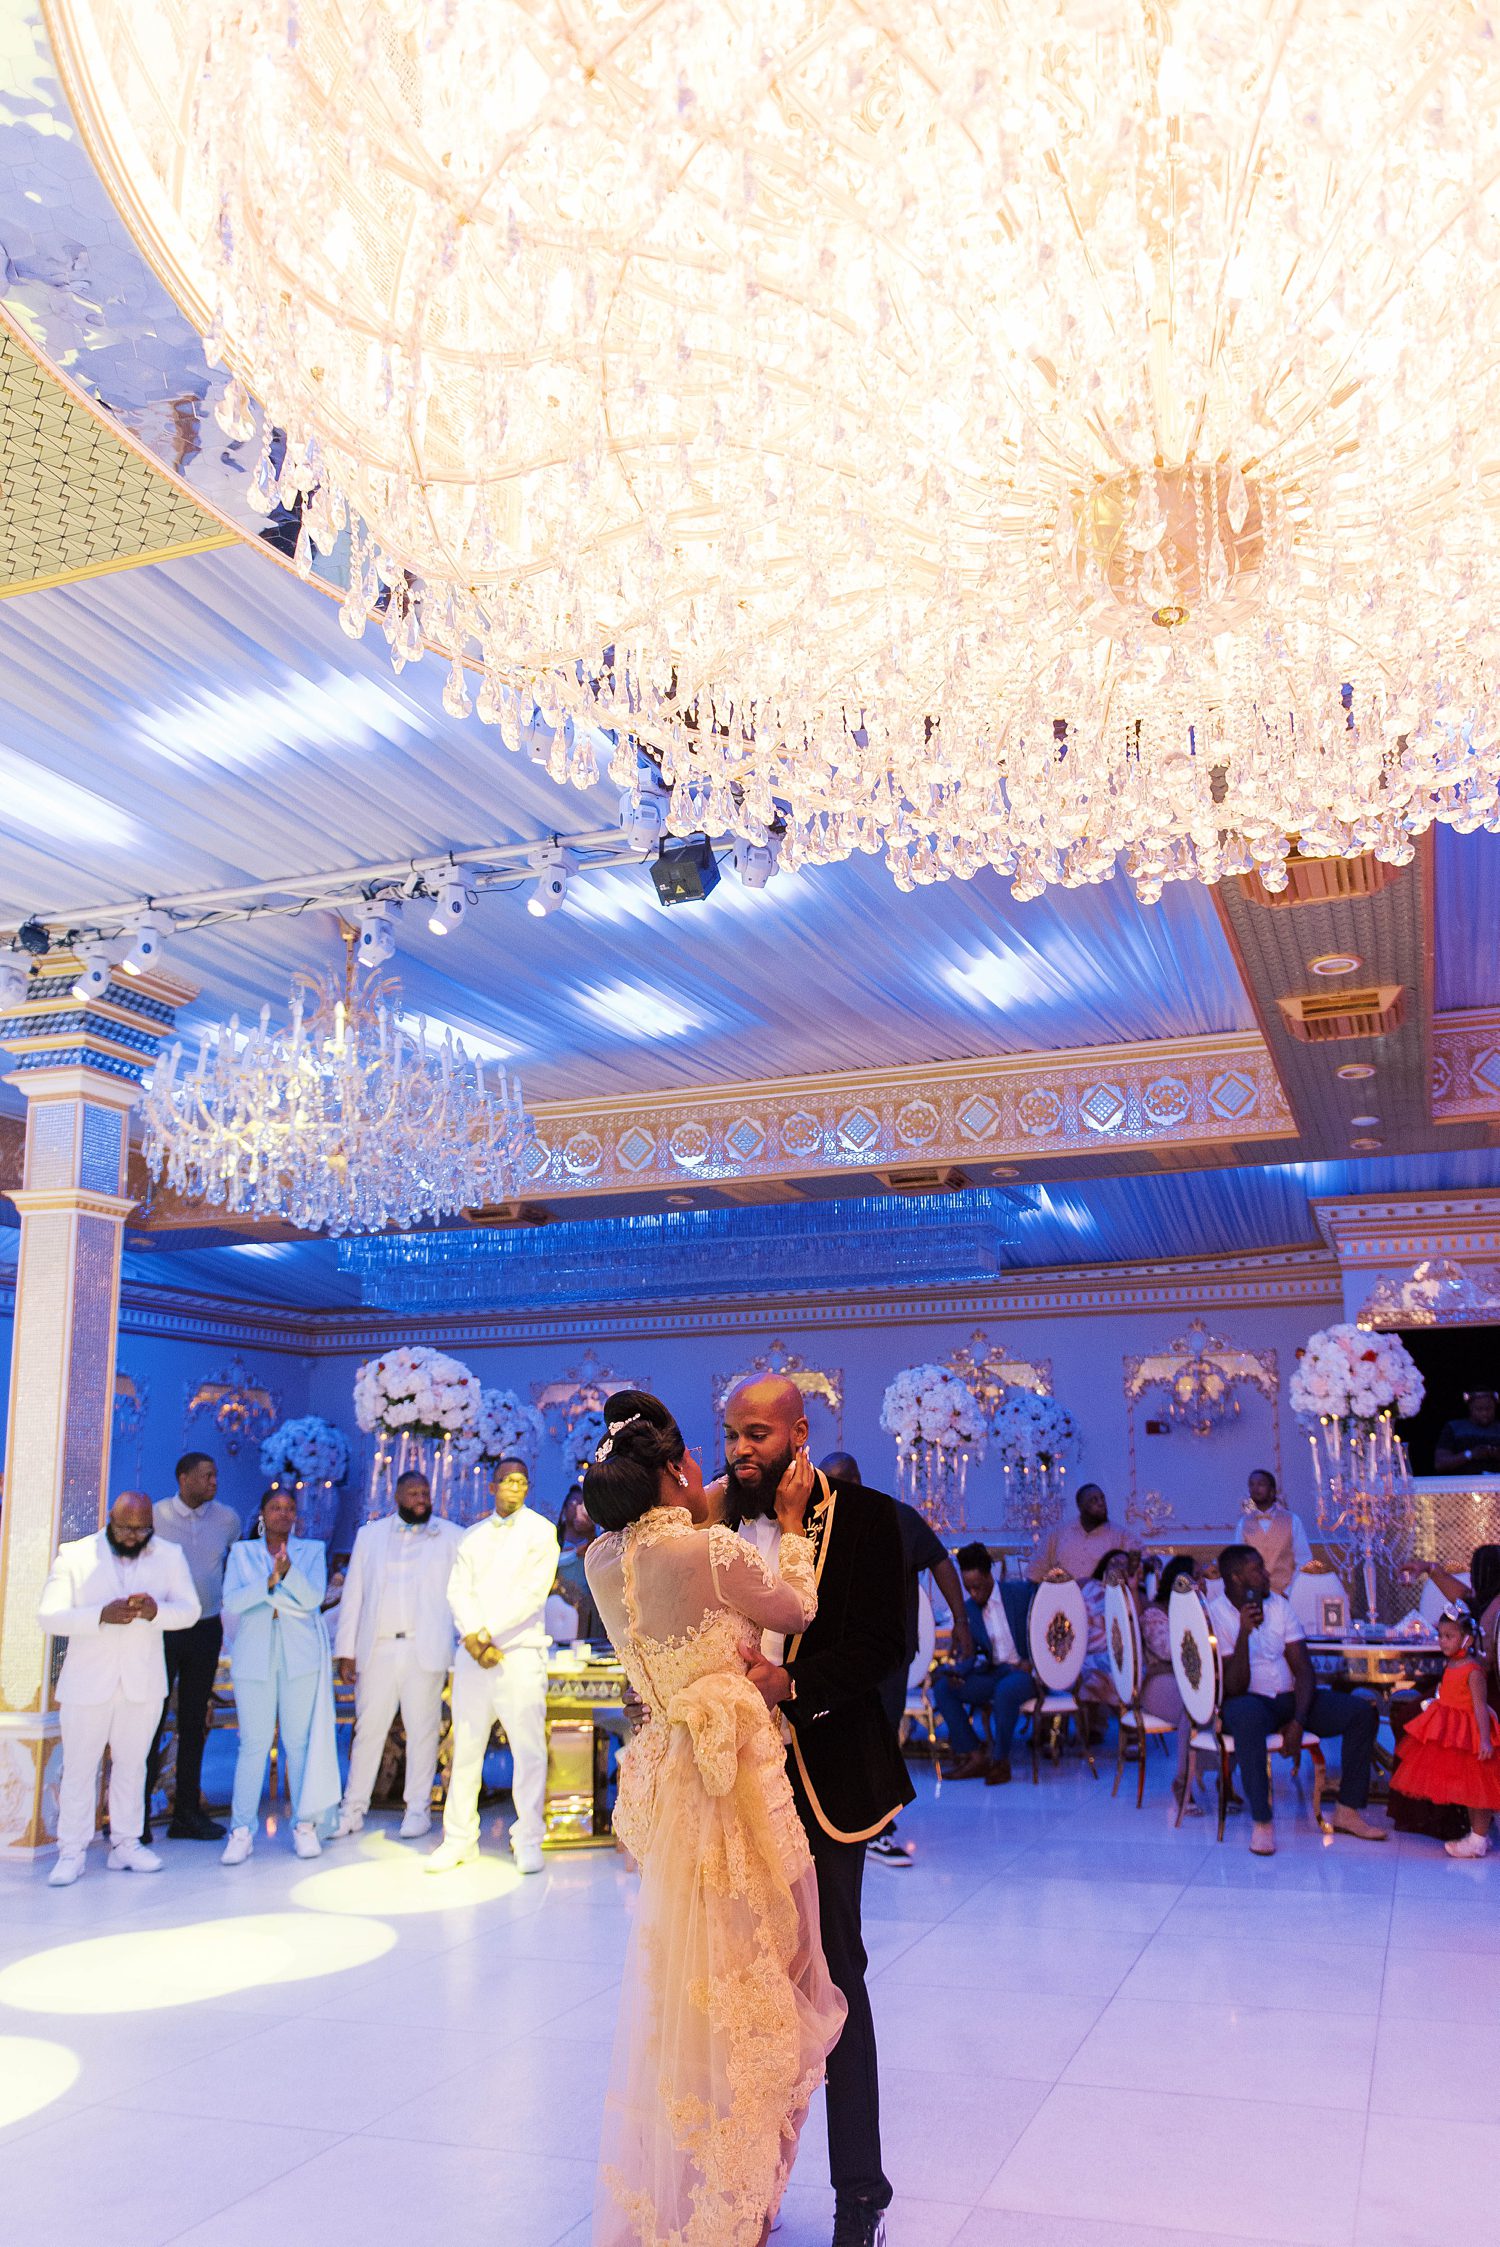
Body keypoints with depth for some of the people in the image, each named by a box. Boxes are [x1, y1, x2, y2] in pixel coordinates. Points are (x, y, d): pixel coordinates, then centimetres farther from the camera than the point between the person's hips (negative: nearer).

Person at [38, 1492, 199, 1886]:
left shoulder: (169, 1556, 4)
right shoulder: (73, 1556, -2)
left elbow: (189, 1610, -2)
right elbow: (49, 1616, -10)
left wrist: (156, 1611, -24)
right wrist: (102, 1616, -25)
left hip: (143, 1683, 2)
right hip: (87, 1681, -2)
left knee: (131, 1765, 9)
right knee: (79, 1766, 2)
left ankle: (126, 1844, 18)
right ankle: (72, 1851, 11)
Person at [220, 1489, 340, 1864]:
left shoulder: (312, 1551, 9)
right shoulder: (242, 1552, 10)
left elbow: (314, 1597, -5)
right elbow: (232, 1600, -3)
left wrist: (287, 1571, -21)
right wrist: (269, 1582, -18)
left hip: (300, 1654, 0)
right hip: (254, 1656, 0)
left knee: (299, 1741, 1)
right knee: (253, 1743, -2)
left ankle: (305, 1825, 8)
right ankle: (242, 1830, 4)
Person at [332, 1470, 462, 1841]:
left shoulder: (451, 1537, 9)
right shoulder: (369, 1535, 14)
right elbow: (353, 1595, 12)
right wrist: (345, 1651, 5)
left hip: (426, 1650, -1)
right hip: (377, 1650, 2)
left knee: (422, 1729, 1)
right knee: (367, 1728, 2)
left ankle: (418, 1810, 10)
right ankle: (353, 1809, 11)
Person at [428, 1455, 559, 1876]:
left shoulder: (540, 1531, 3)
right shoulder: (471, 1537, 16)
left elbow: (534, 1591, -6)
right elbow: (458, 1590, 7)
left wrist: (490, 1632, -10)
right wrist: (473, 1635, -11)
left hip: (520, 1651, -4)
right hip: (472, 1652, 4)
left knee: (528, 1747, -4)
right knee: (466, 1746, 5)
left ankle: (528, 1841, 4)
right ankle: (459, 1838, 13)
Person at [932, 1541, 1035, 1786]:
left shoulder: (1021, 1593, -4)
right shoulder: (968, 1609, 6)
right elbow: (971, 1654, 5)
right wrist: (957, 1671, -16)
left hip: (1025, 1671, -5)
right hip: (994, 1673, 5)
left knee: (1006, 1690, -38)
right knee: (942, 1686, -15)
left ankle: (1000, 1761, -20)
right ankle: (974, 1756, -13)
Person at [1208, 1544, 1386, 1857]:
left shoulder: (1278, 1604, 4)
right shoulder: (1215, 1614, -13)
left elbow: (1303, 1670, 1)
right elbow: (1234, 1688, -19)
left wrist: (1298, 1721, -15)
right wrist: (1244, 1633, -31)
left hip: (1289, 1698, 6)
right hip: (1248, 1701, -6)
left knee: (1363, 1711, -11)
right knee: (1248, 1714, -41)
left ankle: (1348, 1810, -3)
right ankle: (1261, 1821, -31)